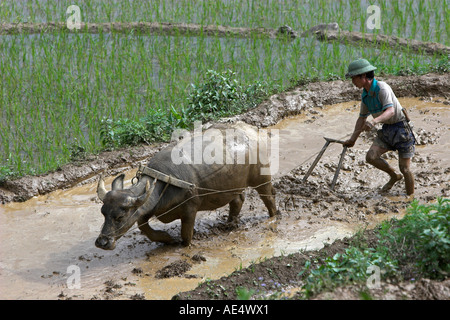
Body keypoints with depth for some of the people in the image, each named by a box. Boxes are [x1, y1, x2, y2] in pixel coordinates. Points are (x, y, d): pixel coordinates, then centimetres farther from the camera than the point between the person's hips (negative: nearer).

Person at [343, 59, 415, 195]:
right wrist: (352, 139, 13)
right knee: (371, 156, -11)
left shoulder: (382, 88, -22)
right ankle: (394, 176, 14)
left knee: (404, 168, -4)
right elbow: (362, 118, 14)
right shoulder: (365, 95, 3)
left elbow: (391, 111, -36)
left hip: (401, 128, -7)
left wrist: (375, 121, -53)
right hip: (387, 129, 7)